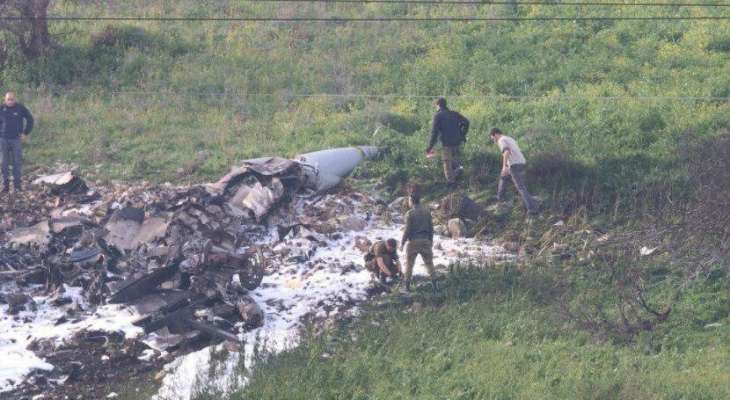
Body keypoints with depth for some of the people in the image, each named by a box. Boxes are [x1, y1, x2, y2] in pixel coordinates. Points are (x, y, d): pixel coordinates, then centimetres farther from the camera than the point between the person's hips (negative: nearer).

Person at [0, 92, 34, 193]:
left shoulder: (20, 108, -1)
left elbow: (30, 120, 9)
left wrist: (26, 133, 4)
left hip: (16, 139, -1)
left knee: (17, 162, -2)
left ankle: (17, 184, 4)